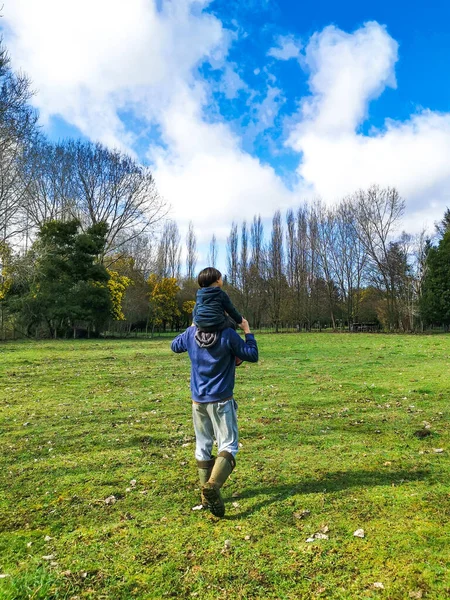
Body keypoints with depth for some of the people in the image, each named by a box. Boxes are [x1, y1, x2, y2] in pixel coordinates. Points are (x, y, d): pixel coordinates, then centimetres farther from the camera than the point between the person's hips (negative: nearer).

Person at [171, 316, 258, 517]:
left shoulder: (191, 334, -1)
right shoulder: (228, 335, -14)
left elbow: (174, 346, 19)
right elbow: (252, 356, -5)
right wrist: (247, 331, 3)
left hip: (198, 401, 4)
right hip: (221, 400, -4)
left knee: (203, 446, 15)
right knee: (228, 446, 1)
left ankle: (206, 495, 21)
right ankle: (212, 485, -22)